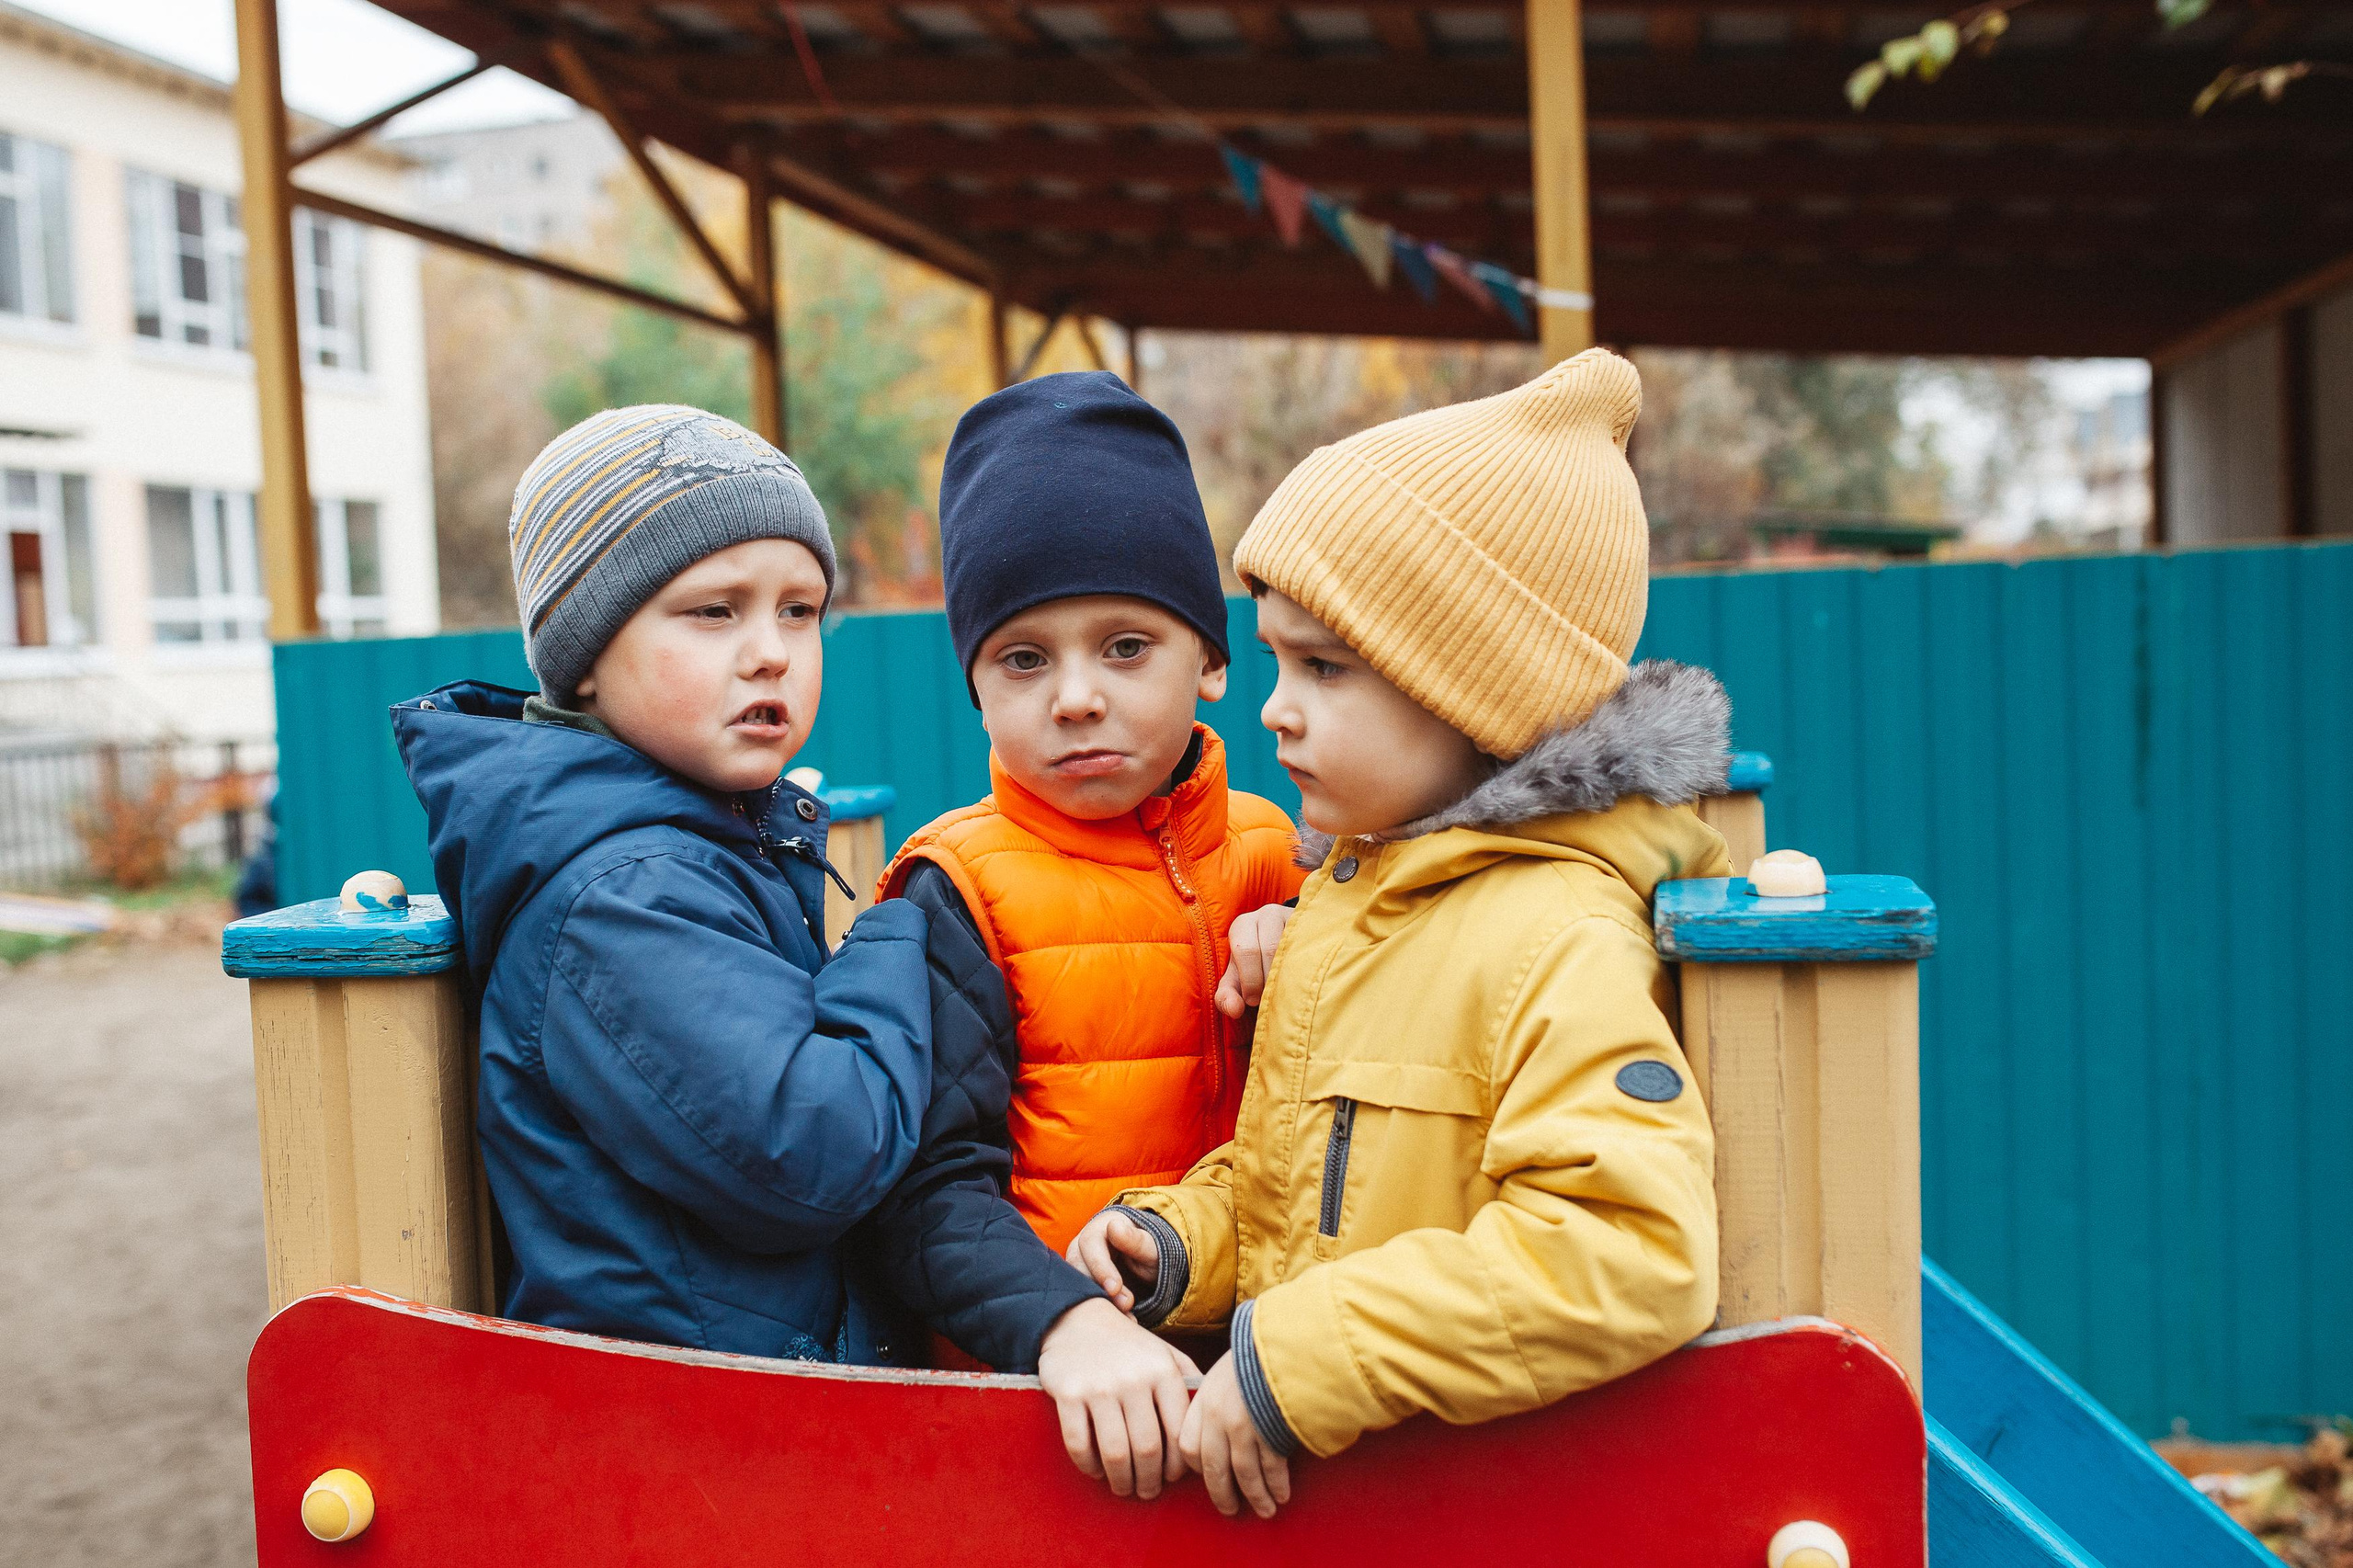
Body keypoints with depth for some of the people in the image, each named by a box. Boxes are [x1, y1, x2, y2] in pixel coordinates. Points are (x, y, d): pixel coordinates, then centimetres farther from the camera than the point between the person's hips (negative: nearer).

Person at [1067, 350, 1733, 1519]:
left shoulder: (1558, 944, -17)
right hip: (1295, 1453, 7)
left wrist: (1292, 1364, -23)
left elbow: (1629, 1252, -28)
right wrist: (1176, 1243, 4)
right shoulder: (1349, 883, 10)